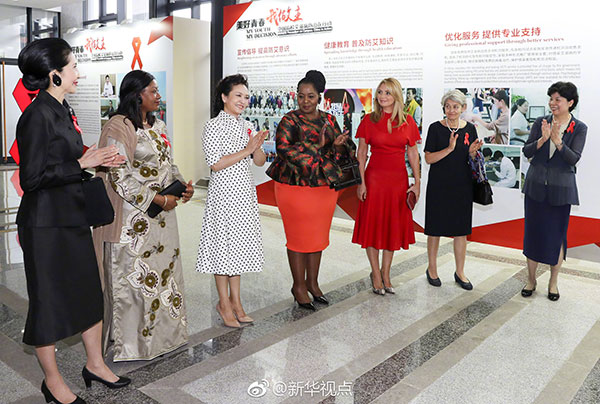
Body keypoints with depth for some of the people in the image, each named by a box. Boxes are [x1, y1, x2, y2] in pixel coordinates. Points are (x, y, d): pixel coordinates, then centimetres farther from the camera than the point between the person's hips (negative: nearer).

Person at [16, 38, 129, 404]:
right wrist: (82, 163, -17)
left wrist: (97, 161, 5)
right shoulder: (37, 116, -17)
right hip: (46, 223, -9)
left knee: (90, 290, 15)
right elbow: (32, 177, -20)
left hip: (73, 216, 9)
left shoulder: (62, 110, 11)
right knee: (50, 299, 6)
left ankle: (95, 364, 32)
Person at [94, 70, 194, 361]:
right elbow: (120, 177, -18)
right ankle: (130, 343, 17)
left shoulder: (157, 125, 13)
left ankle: (160, 332, 31)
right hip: (133, 219, -8)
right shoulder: (119, 128, -14)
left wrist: (182, 185, 1)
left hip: (161, 216, 9)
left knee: (163, 270, 15)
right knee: (134, 276, 1)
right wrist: (158, 200, -18)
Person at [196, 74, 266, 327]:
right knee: (224, 244, 1)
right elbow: (215, 164, -16)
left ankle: (235, 301, 23)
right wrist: (247, 150, -18)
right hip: (223, 194, -6)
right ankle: (224, 303, 16)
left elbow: (260, 162, 10)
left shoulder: (246, 126, 11)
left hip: (245, 193, 7)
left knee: (239, 246, 11)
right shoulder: (213, 127, -8)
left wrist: (258, 147, -11)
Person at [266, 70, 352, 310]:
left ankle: (312, 283, 28)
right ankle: (299, 286, 18)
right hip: (295, 187, -5)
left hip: (325, 187, 5)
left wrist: (338, 145, -16)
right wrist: (317, 147, -23)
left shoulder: (329, 120, 10)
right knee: (299, 237, 2)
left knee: (318, 236, 13)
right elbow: (283, 148, -20)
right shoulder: (290, 121, -5)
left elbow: (344, 149, 8)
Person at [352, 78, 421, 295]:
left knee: (394, 225, 9)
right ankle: (375, 273, 18)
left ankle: (385, 272, 24)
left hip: (398, 179, 2)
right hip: (374, 177, -2)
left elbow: (413, 153, 6)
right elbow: (361, 153, -1)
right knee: (373, 224, 3)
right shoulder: (369, 120, -1)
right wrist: (361, 182, -8)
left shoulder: (407, 121, 4)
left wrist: (417, 181, 2)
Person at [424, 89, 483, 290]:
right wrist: (449, 149, -21)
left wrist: (473, 152, -9)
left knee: (461, 230, 9)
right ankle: (432, 269, 22)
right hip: (439, 185, -3)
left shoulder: (470, 129, 5)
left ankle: (460, 272, 22)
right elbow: (428, 158, -9)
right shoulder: (436, 128, -5)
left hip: (462, 186, 3)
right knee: (435, 229, 5)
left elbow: (473, 160, 12)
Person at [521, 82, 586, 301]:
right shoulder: (541, 122, 1)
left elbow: (574, 159, -14)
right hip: (536, 186, 2)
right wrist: (542, 139, -22)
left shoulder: (579, 128, -4)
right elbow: (526, 152, -4)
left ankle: (553, 282, 23)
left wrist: (557, 141, -28)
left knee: (557, 235, 6)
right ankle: (531, 279, 22)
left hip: (560, 188, -2)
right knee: (532, 232, 7)